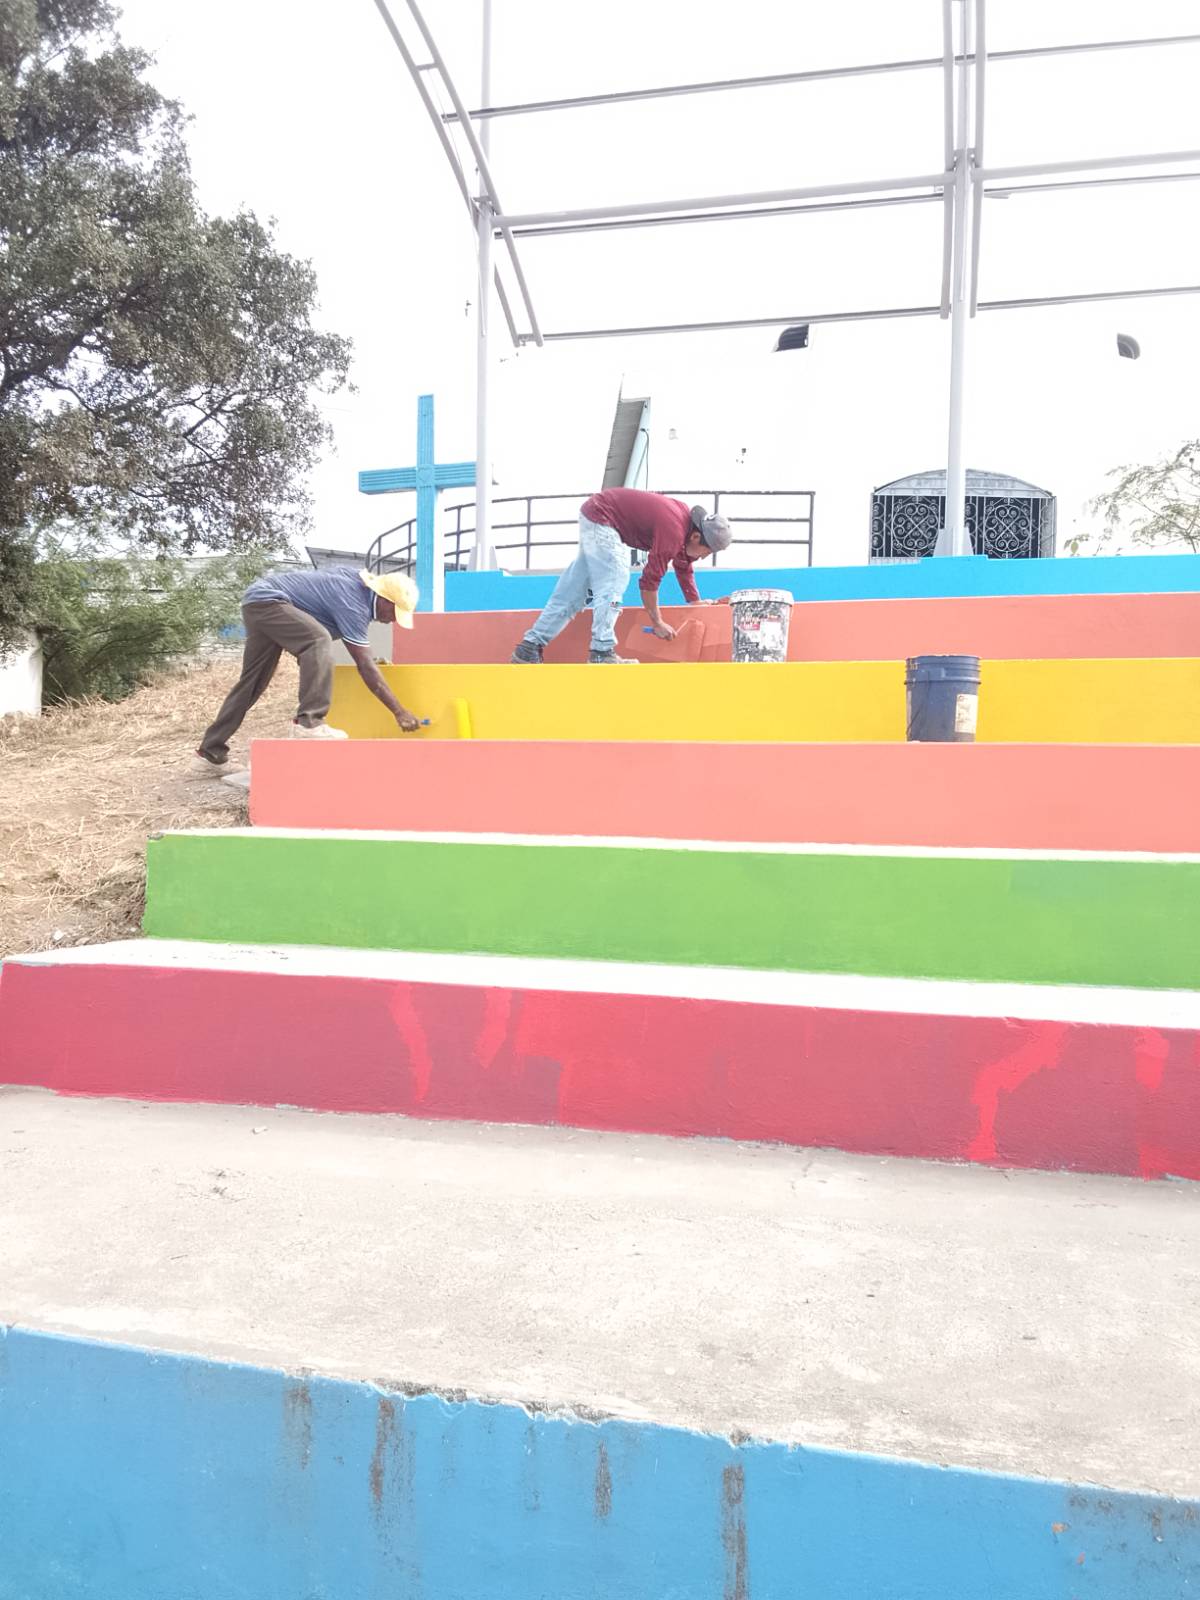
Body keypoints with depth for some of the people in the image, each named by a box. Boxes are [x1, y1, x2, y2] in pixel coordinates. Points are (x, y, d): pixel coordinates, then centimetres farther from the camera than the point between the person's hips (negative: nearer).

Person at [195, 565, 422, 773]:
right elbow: (365, 667, -25)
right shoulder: (353, 604, -24)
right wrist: (399, 712, -24)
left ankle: (211, 753, 19)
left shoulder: (361, 579, 3)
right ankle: (308, 723, -37)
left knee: (251, 684, 12)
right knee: (317, 640, -33)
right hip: (266, 599, -10)